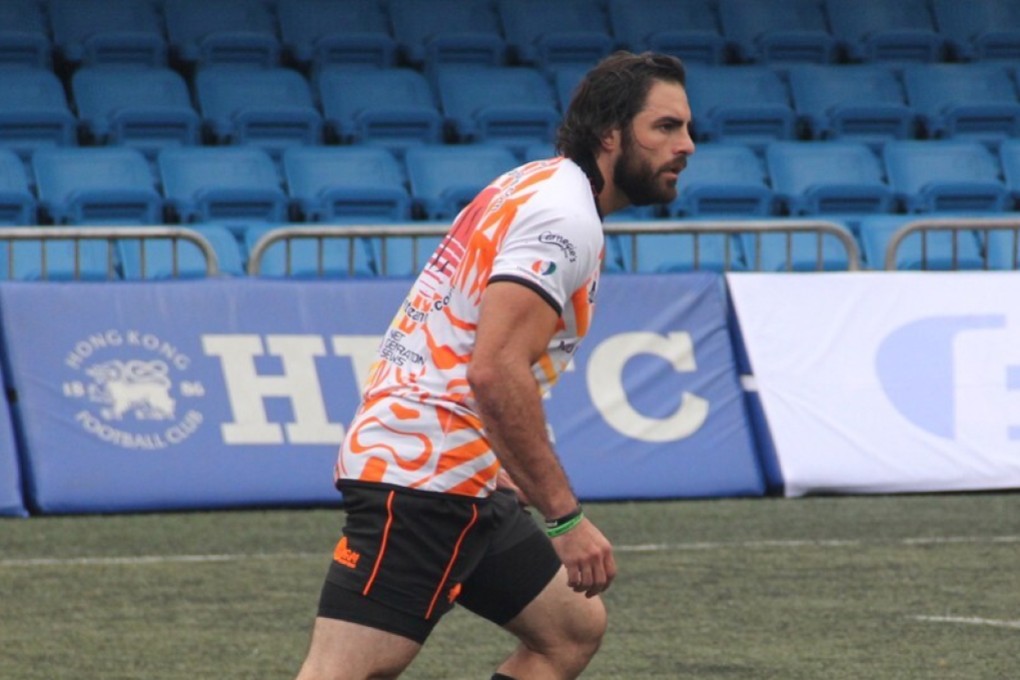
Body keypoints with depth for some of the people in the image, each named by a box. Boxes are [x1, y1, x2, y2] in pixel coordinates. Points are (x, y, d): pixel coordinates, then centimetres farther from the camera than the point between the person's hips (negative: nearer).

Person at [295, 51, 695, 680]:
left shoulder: (539, 187, 16)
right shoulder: (565, 218, -15)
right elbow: (496, 371, -26)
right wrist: (565, 516, -24)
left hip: (461, 483, 11)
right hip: (421, 480, -11)